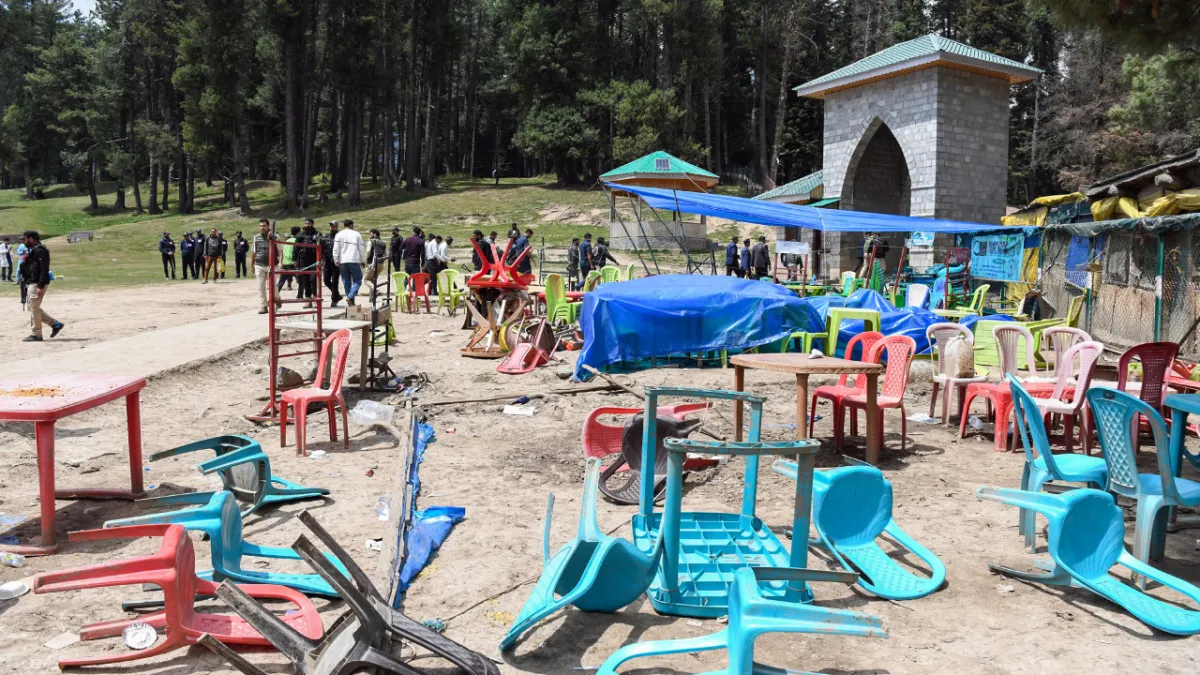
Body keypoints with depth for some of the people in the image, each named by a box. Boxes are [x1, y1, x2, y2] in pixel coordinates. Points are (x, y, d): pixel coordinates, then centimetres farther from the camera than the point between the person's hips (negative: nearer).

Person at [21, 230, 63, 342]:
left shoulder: (39, 250, -15)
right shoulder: (33, 250, 17)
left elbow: (44, 269, -22)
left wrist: (40, 286, -24)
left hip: (37, 284, -10)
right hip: (32, 283, 10)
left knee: (34, 309, -5)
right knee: (33, 308, 13)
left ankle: (37, 335, 3)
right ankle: (55, 324, 15)